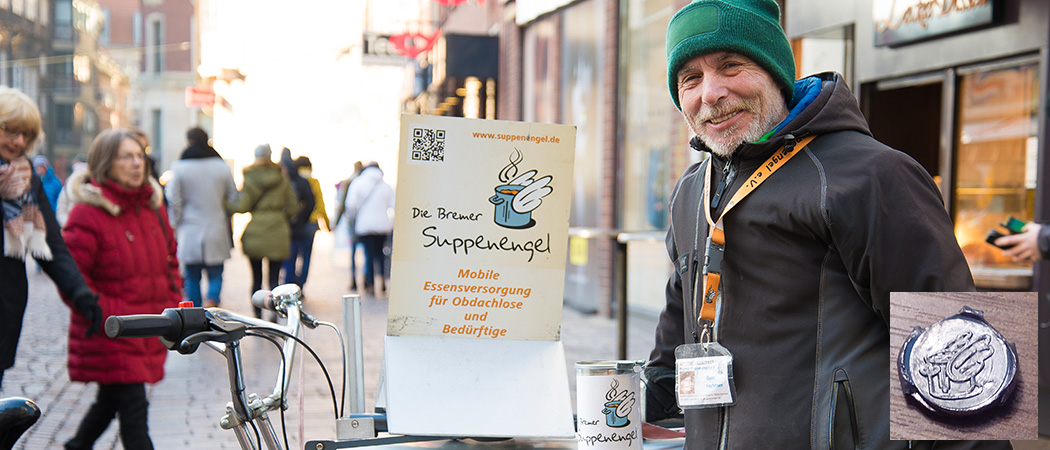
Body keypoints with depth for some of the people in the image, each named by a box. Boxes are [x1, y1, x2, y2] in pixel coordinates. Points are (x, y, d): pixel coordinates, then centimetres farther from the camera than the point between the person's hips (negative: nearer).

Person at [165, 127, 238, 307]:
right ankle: (211, 302, -21)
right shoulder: (222, 167, 0)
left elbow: (174, 201, -6)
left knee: (192, 278, 10)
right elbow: (233, 198, 5)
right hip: (216, 234, 1)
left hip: (189, 233, 0)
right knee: (215, 276, 7)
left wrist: (176, 226, 7)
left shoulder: (179, 167, -5)